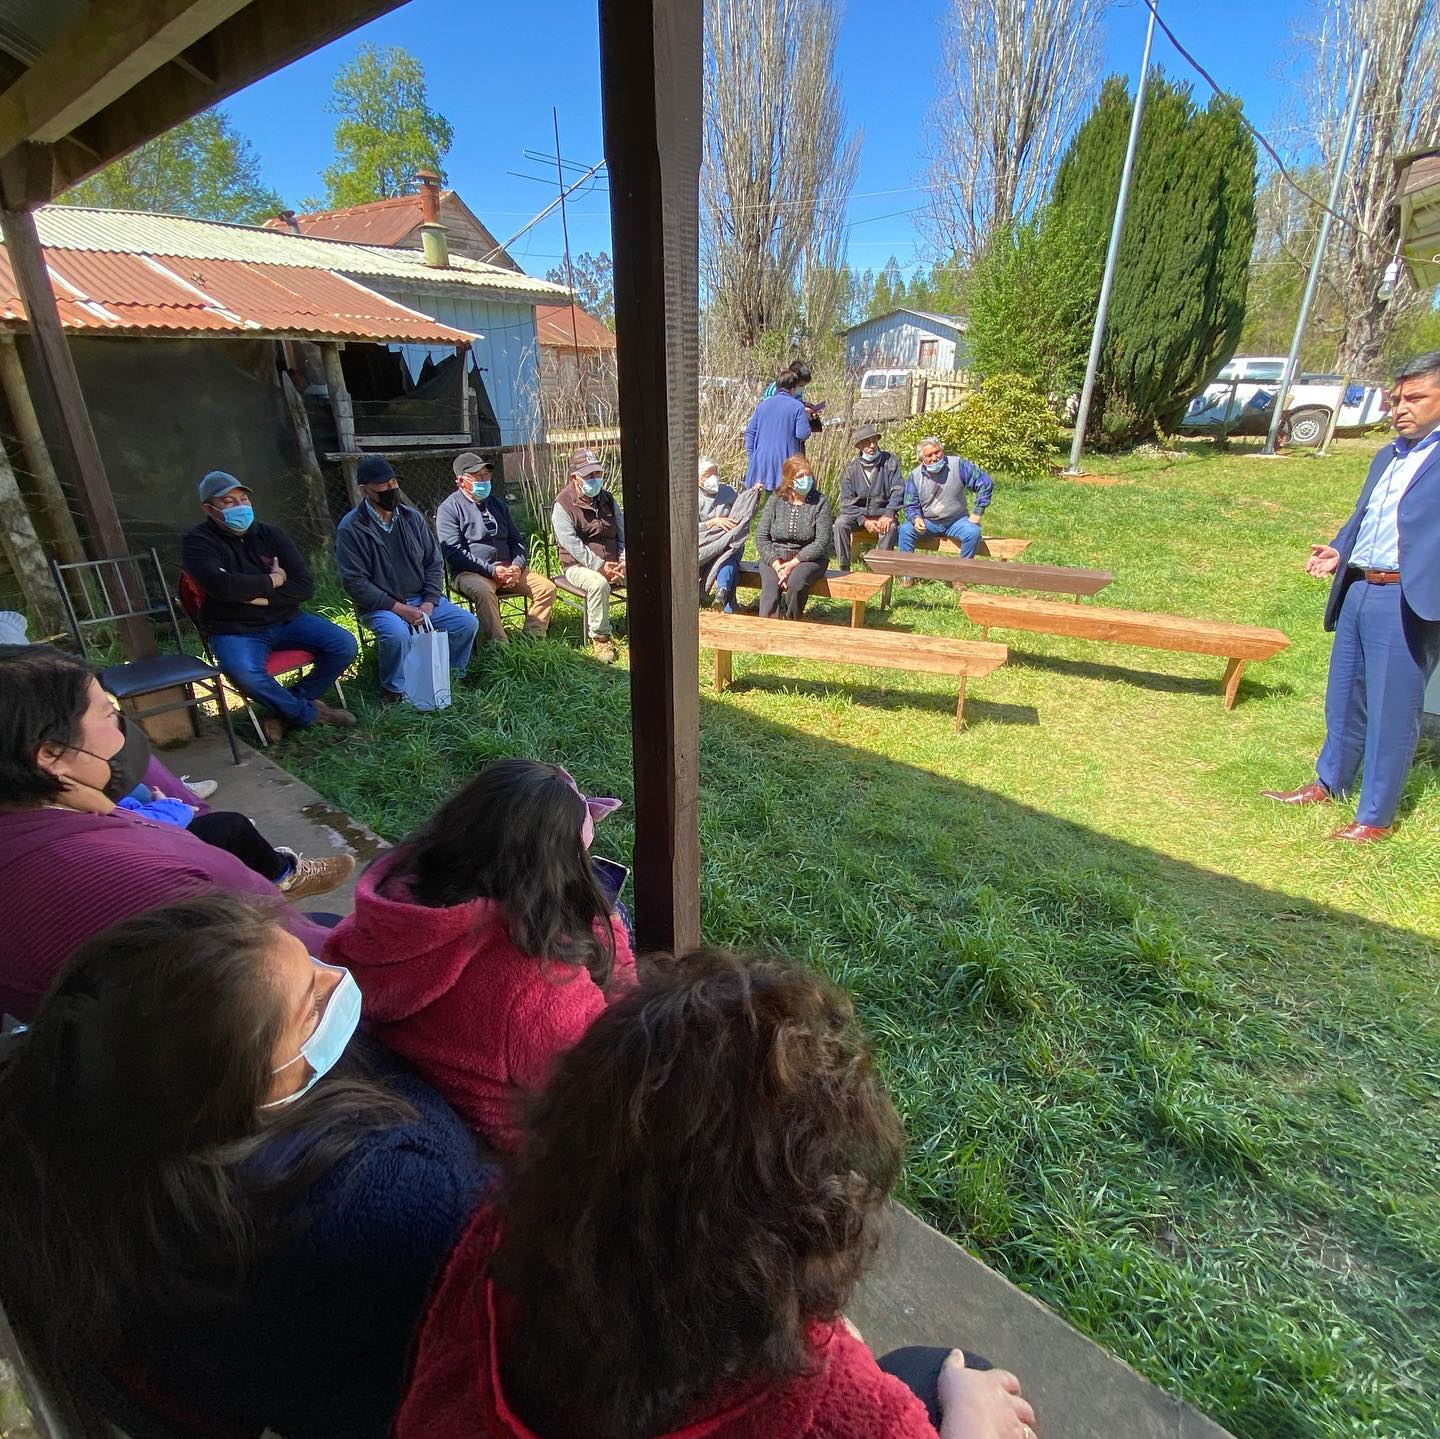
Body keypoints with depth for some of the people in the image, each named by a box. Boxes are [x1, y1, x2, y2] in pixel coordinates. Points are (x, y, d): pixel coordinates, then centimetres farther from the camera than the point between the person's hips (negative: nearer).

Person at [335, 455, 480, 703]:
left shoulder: (412, 517, 5)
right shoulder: (351, 529, -10)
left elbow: (433, 562, 7)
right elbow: (355, 582, -13)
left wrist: (429, 603, -8)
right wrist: (399, 608, -20)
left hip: (422, 600, 5)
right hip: (380, 606, -5)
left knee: (467, 622, -13)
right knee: (397, 633, -35)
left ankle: (451, 675, 10)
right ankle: (393, 690, -9)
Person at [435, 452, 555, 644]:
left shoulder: (497, 503, 20)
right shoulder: (449, 508, 0)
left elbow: (516, 540, 21)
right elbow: (453, 552, -10)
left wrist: (517, 566, -2)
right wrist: (491, 570, -17)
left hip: (507, 569, 6)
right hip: (471, 573, -6)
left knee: (547, 588, -15)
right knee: (483, 592, -39)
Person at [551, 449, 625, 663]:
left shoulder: (608, 499, 12)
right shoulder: (563, 505, -8)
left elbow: (623, 533, 12)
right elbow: (573, 545, -17)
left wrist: (623, 561, -6)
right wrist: (600, 567, -23)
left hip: (613, 563, 6)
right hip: (578, 565, -5)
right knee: (598, 584, -37)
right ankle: (599, 638, -22)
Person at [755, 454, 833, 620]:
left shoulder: (820, 501, -1)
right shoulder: (775, 500, 4)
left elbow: (822, 542, -8)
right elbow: (761, 537, 0)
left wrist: (793, 563, -19)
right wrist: (776, 564, -17)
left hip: (809, 558, -1)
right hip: (774, 557, 1)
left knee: (796, 582, -33)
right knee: (770, 585, -31)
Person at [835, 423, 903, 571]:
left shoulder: (889, 461, -1)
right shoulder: (852, 468, 1)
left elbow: (898, 490, -8)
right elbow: (846, 501, -4)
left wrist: (889, 514, -24)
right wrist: (864, 521, -17)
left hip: (882, 513, -1)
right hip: (858, 513, 2)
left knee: (890, 527, -33)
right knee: (840, 523, -27)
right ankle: (844, 569, -20)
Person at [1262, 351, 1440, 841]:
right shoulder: (1388, 457, 18)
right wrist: (1338, 551, 8)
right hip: (1357, 591, 8)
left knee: (1392, 711, 0)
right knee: (1345, 698, 18)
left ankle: (1375, 816, 12)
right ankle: (1328, 784, 34)